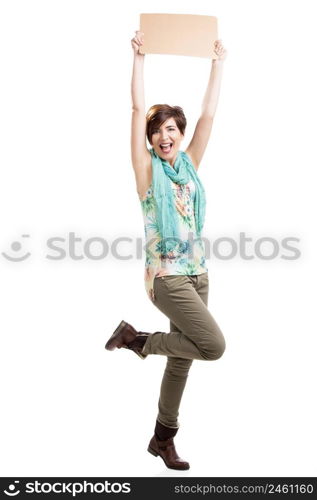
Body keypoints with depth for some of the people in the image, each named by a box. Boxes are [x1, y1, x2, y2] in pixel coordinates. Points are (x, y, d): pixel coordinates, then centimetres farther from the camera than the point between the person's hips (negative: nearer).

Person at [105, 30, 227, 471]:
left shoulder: (189, 165, 11)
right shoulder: (147, 168, -3)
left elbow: (209, 114, 11)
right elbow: (139, 109, -8)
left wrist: (219, 63, 13)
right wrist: (139, 57, -7)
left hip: (197, 274, 6)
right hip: (166, 276, -6)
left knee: (182, 357, 11)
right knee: (214, 345, -15)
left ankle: (163, 438, 28)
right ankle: (137, 339, 5)